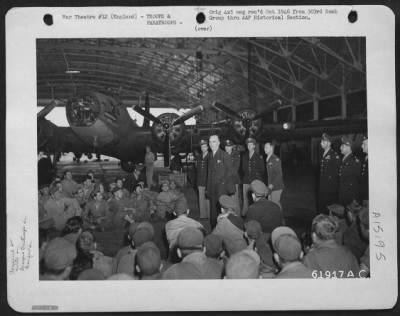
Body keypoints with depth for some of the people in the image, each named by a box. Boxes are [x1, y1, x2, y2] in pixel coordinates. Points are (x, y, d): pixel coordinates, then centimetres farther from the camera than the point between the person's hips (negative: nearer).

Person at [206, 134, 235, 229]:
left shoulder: (224, 155, -2)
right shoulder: (209, 156, 14)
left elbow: (229, 170, -3)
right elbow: (209, 172, 15)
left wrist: (222, 182, -10)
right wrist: (208, 188, 9)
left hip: (222, 187, -5)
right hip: (212, 189, 5)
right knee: (213, 211, 4)